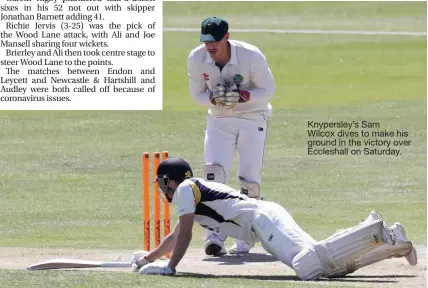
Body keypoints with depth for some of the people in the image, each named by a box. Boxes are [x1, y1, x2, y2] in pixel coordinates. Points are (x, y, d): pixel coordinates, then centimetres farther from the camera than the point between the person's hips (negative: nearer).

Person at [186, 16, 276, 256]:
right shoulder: (196, 60, -14)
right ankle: (215, 237, -21)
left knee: (249, 181, -6)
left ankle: (245, 240, 10)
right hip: (219, 121, 2)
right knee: (214, 171, -18)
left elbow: (268, 90, -13)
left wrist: (241, 96, -31)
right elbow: (198, 95, -2)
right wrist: (214, 98, -25)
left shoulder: (251, 56, -23)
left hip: (253, 119, -2)